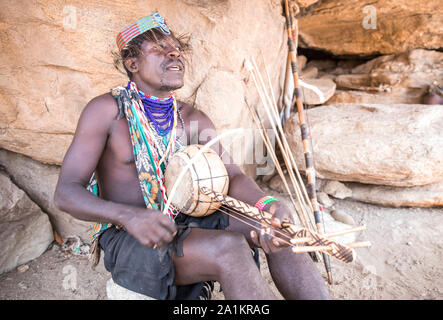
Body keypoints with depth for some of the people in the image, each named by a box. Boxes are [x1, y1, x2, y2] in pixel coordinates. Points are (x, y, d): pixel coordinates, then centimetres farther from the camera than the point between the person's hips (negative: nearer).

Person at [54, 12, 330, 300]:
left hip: (183, 225, 5)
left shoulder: (193, 120, 5)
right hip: (127, 240, -5)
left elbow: (233, 175, -6)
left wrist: (268, 204, -30)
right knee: (228, 247, -30)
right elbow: (65, 193, -14)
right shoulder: (106, 110, -9)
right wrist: (130, 216, -34)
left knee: (280, 226, -15)